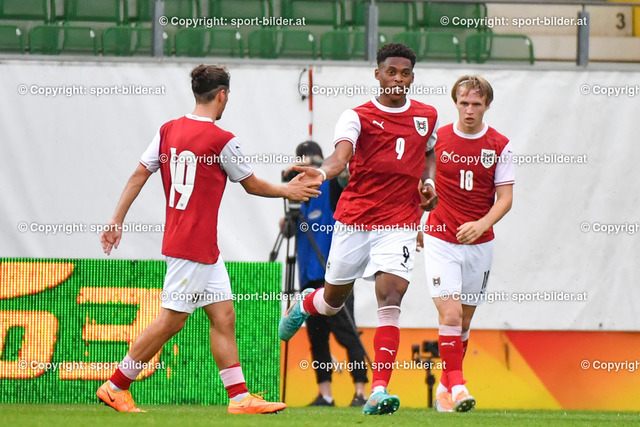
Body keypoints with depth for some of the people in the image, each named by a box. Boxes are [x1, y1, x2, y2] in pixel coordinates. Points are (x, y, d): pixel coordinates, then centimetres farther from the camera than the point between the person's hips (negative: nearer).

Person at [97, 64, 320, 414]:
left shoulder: (168, 130, 5)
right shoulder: (222, 141, -13)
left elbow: (139, 174, 5)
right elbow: (252, 185, -1)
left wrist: (117, 221, 8)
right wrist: (288, 191, 16)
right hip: (193, 246, -8)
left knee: (223, 315, 7)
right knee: (171, 320, -2)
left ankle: (239, 397, 6)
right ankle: (115, 386, 2)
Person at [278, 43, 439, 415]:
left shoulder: (428, 116, 8)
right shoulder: (358, 117, -5)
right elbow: (342, 155, -23)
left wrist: (429, 182, 7)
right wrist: (323, 172, -46)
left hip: (399, 224, 1)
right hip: (354, 219, -1)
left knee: (390, 297, -18)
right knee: (333, 300, 14)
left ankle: (379, 392, -21)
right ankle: (304, 306, 55)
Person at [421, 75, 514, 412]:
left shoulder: (499, 146, -2)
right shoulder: (437, 139, -2)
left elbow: (505, 198, -4)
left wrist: (481, 224, -20)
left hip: (479, 243, 2)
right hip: (441, 241, -2)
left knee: (464, 321, 10)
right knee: (450, 313, -16)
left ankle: (445, 388, 24)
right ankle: (457, 387, -16)